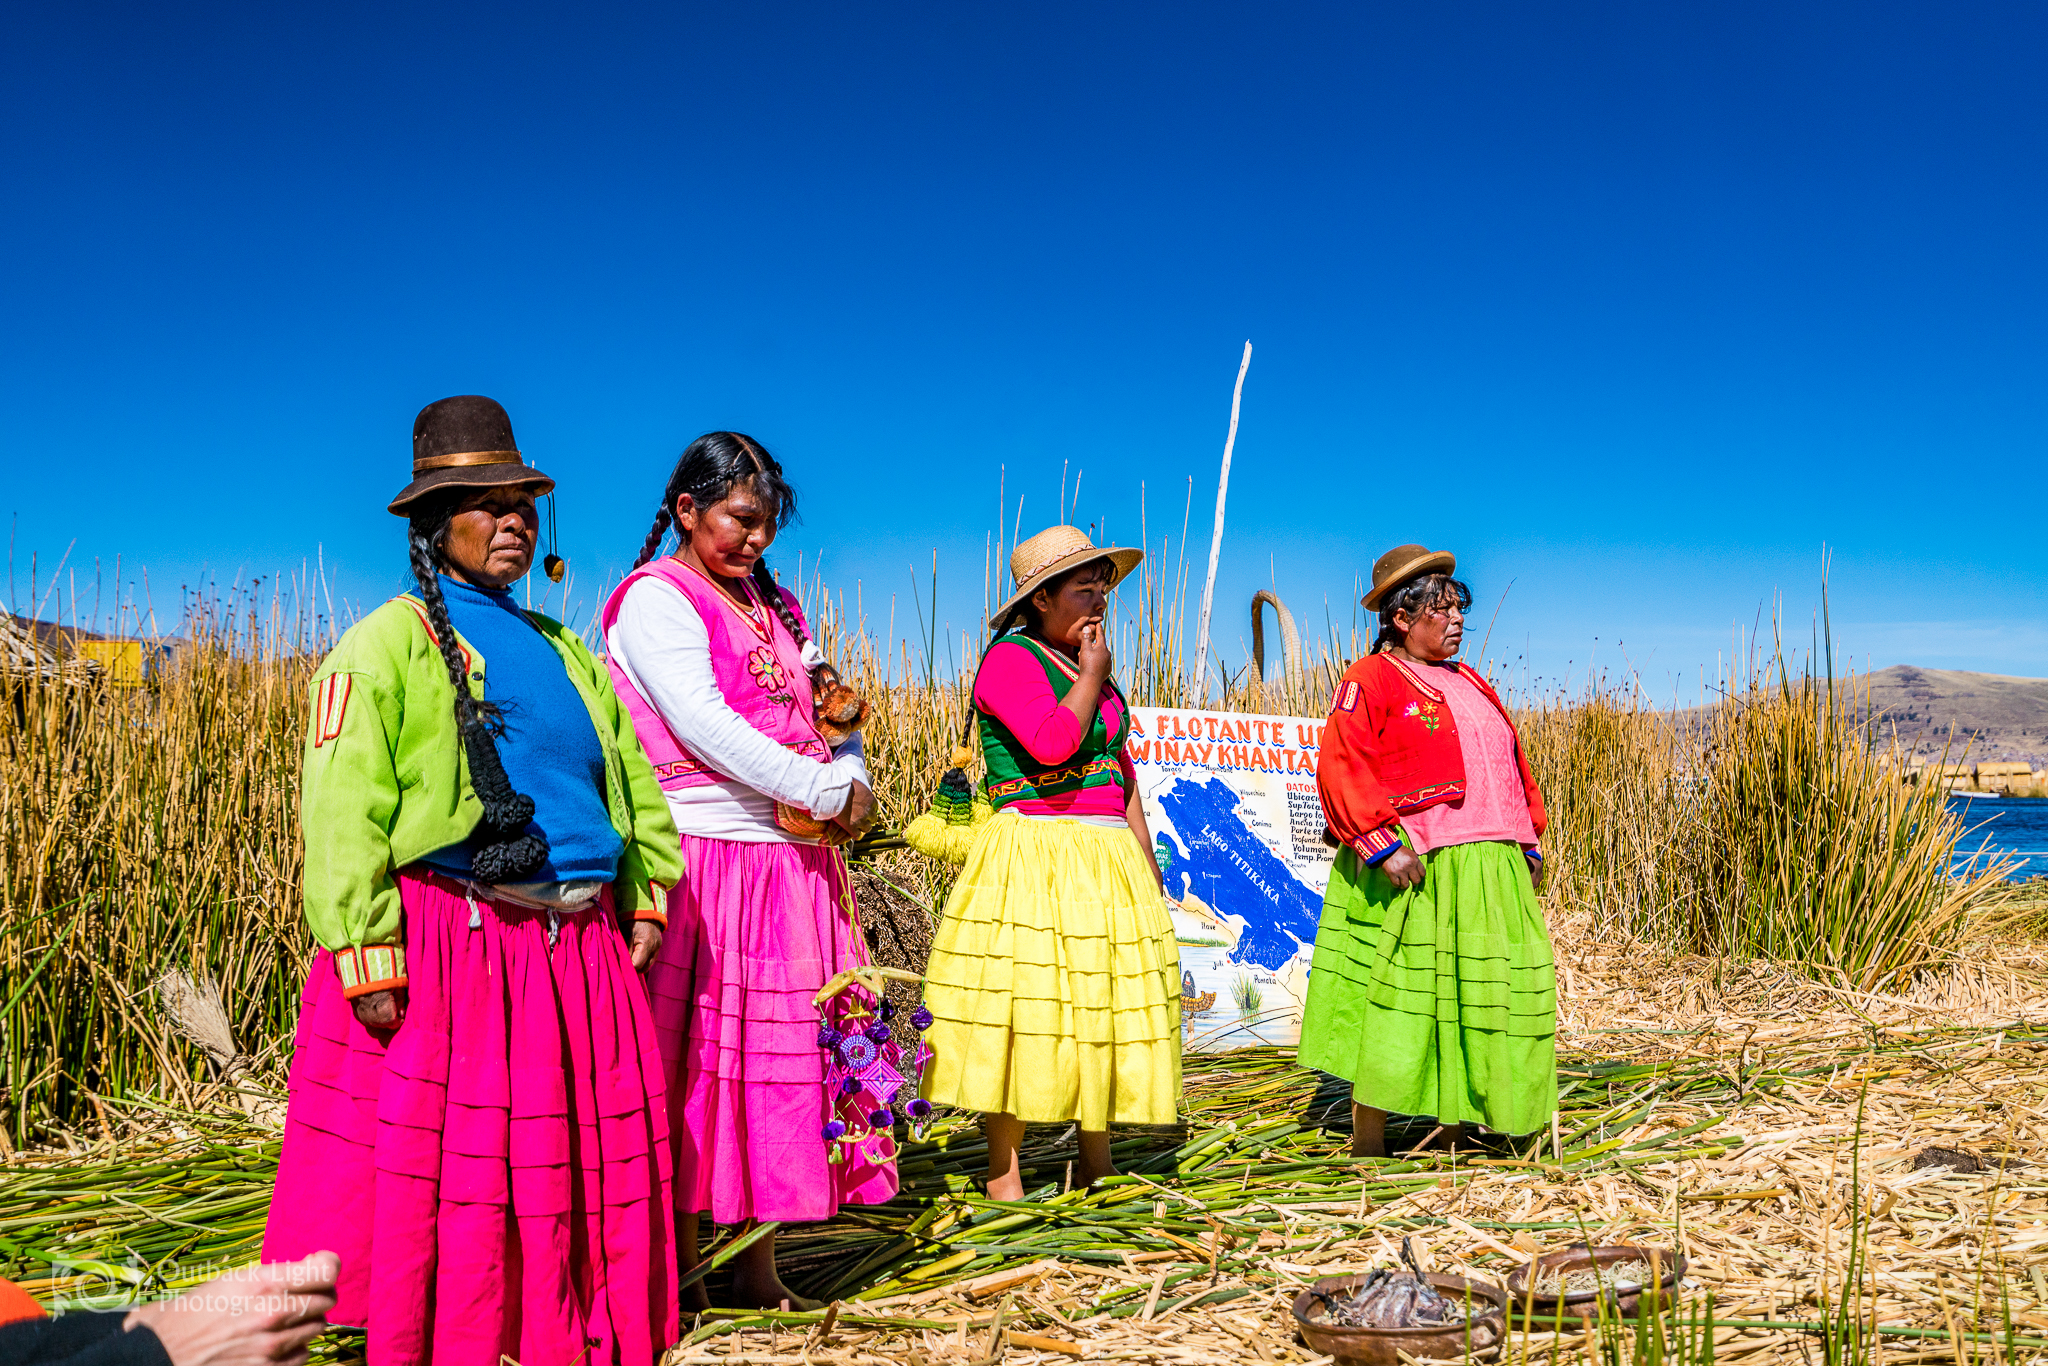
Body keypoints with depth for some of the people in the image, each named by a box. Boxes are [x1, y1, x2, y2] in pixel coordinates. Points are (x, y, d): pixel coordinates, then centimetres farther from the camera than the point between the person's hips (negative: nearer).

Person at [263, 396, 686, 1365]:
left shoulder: (562, 651, 19)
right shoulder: (386, 643, -2)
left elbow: (633, 781, 23)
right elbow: (342, 809, -11)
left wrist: (645, 897, 14)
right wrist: (364, 955, -18)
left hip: (577, 952, 6)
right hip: (445, 951, -6)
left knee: (581, 1173, 11)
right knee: (436, 1174, 1)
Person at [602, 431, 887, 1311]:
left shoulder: (772, 606, 19)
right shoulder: (655, 600, -4)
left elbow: (831, 710, 16)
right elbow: (703, 726, -17)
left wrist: (851, 781, -6)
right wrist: (824, 791, -17)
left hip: (795, 864, 7)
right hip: (704, 860, -7)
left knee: (783, 1052, 9)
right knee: (694, 1064, -2)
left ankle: (759, 1273, 19)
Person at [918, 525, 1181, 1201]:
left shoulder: (1094, 671, 18)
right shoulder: (1009, 659, -7)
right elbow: (1053, 744, -24)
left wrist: (1148, 868, 15)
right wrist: (1092, 673, -9)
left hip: (1107, 864, 8)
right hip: (1032, 859, -8)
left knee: (1102, 1012, 10)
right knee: (1023, 1013, -5)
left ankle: (1098, 1170, 20)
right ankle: (1003, 1176, 4)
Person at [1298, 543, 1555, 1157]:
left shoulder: (1469, 684, 22)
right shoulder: (1370, 680, -3)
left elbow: (1513, 767, 27)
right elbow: (1342, 767, -14)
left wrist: (1528, 842, 18)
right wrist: (1382, 844, -22)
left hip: (1492, 871, 8)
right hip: (1413, 872, -8)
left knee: (1474, 991, 8)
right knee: (1397, 1001, -5)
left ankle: (1453, 1131, 18)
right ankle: (1367, 1144, 4)